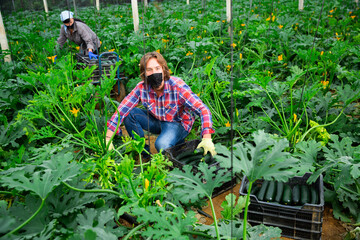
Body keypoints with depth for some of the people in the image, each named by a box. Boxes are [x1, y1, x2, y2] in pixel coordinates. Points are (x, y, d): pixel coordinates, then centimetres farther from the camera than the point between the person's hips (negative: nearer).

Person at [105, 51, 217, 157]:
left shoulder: (177, 86, -28)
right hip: (156, 120, 5)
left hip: (178, 123, -4)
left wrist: (207, 139, -42)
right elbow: (121, 111, -17)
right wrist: (108, 139, -23)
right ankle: (145, 153, -3)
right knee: (129, 114, -17)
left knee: (161, 144, -34)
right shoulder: (142, 88, -18)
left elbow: (203, 109, -30)